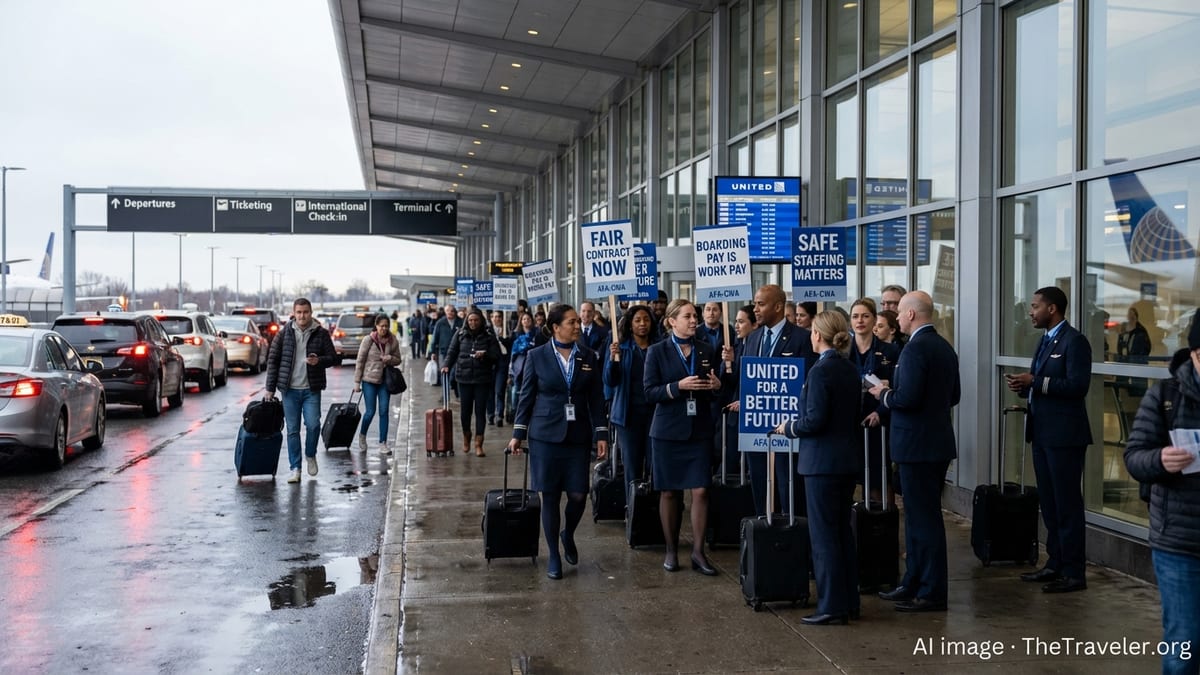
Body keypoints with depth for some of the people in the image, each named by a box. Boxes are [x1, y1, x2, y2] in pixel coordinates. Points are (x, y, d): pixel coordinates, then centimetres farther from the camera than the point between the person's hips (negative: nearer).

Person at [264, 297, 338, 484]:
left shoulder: (321, 334, 0)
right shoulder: (284, 333, 1)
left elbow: (333, 357, 6)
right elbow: (273, 361, 5)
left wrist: (319, 361, -17)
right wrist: (270, 388, 2)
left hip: (311, 389, -1)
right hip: (290, 389, 1)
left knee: (313, 425, -10)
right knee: (293, 430, 4)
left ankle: (311, 456, 19)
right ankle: (295, 468, 12)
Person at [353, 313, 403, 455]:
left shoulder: (393, 341, -1)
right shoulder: (368, 340, -8)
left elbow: (398, 360, 10)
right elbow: (359, 361, -4)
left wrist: (390, 359, -13)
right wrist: (357, 382, -5)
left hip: (385, 381, 3)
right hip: (369, 380, -2)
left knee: (384, 411, 0)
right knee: (370, 411, -2)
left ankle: (383, 443, 7)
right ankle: (362, 435, 26)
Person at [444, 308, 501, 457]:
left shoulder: (489, 336, 0)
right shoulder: (460, 335, 4)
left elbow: (496, 356, -1)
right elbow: (452, 352, 6)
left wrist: (484, 355, -18)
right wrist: (446, 365, -9)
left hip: (483, 379, -1)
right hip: (464, 378, 1)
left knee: (480, 411, -1)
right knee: (466, 409, 8)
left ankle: (478, 444, 4)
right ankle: (466, 438, 31)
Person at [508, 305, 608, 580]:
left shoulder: (589, 357, 4)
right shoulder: (537, 356, -1)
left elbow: (596, 399, 6)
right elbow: (526, 396, 3)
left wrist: (601, 435, 0)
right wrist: (518, 434, 0)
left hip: (578, 435, 2)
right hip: (545, 434, -2)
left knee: (578, 495, -2)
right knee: (550, 496, 2)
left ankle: (568, 535, 29)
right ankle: (553, 555, 15)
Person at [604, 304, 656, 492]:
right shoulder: (620, 348, 4)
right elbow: (609, 381, -5)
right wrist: (613, 359, -20)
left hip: (655, 412, 1)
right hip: (629, 413, 0)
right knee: (632, 468, 3)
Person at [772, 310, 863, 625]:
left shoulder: (821, 371, -17)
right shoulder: (851, 370, 9)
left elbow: (814, 420, -21)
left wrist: (789, 428, -3)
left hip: (823, 461, -9)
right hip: (848, 459, 9)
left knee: (823, 535, -2)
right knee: (842, 531, 15)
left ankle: (832, 607, 2)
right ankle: (849, 602, 22)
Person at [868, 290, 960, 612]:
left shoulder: (915, 348, -18)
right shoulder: (944, 347, 12)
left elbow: (908, 398, -26)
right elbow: (954, 395, 18)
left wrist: (884, 394, -7)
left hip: (918, 445, -10)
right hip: (937, 442, 10)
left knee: (924, 518, -4)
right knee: (919, 515, 17)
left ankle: (933, 593, 2)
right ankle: (914, 584, 27)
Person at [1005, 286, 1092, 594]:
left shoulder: (1074, 341, -12)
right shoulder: (1046, 340, 17)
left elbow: (1078, 385, -21)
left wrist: (1035, 382, -22)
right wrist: (1024, 387, 2)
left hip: (1064, 435, -9)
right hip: (1042, 433, 9)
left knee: (1067, 504, -4)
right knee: (1049, 503, 13)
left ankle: (1073, 573, 2)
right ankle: (1056, 564, 22)